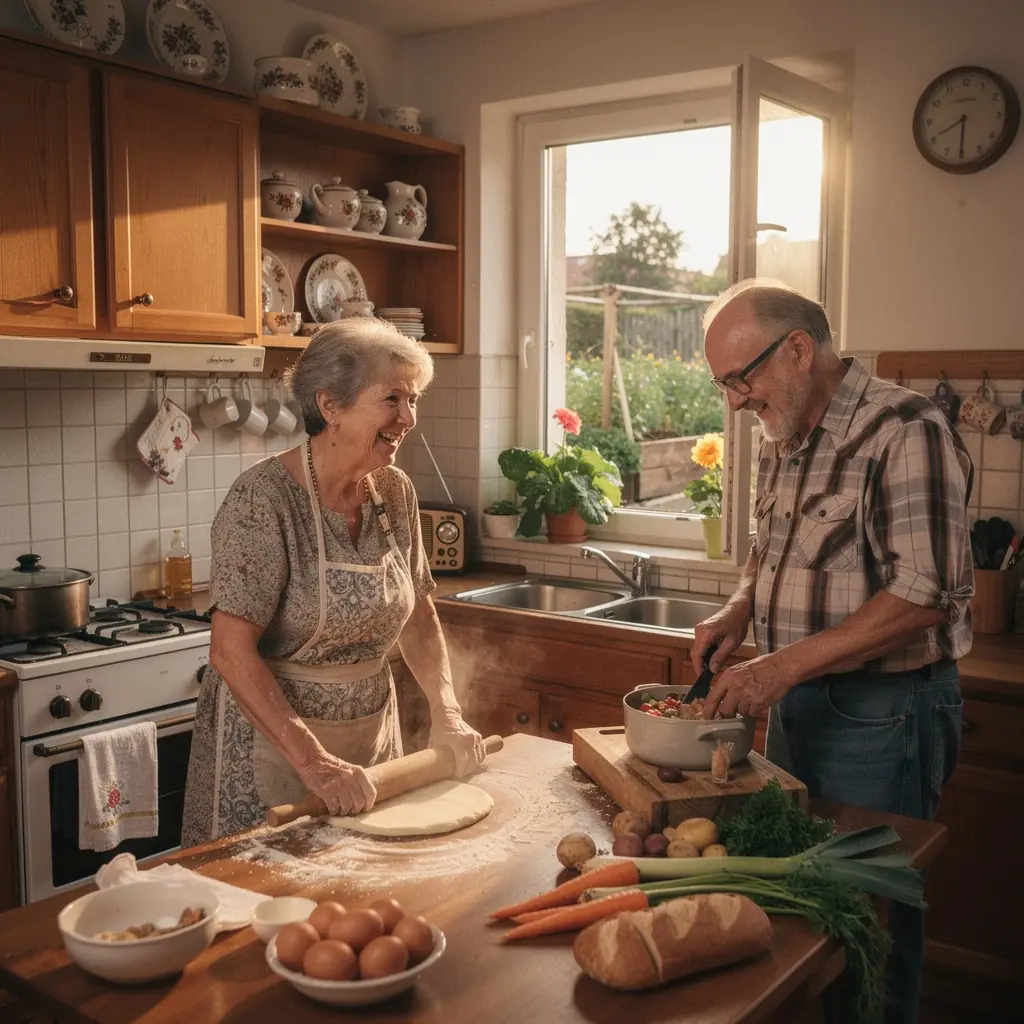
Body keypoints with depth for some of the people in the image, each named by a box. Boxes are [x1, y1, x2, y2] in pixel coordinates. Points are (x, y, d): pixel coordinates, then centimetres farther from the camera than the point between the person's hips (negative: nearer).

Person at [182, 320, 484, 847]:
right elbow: (232, 651, -24)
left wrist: (446, 714, -3)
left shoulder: (395, 492, -2)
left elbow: (418, 615, 8)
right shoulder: (265, 497, -22)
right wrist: (314, 762, -28)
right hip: (271, 736, -6)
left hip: (372, 731, 6)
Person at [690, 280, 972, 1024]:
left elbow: (926, 594, -25)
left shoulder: (904, 432, -19)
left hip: (883, 709, -8)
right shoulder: (783, 440, 7)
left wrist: (784, 665, -26)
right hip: (795, 700, 8)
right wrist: (741, 609, 1)